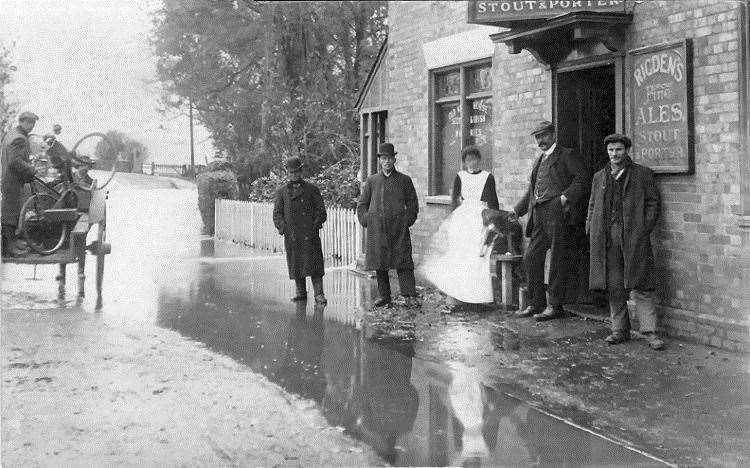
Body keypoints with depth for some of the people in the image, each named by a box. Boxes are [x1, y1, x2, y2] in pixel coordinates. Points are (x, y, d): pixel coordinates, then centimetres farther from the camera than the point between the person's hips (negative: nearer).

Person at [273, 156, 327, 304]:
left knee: (313, 263, -8)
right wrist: (284, 228, -6)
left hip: (310, 234, -2)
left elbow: (321, 211, 6)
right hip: (291, 235, 2)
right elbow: (277, 214, 8)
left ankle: (319, 293, -7)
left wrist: (314, 226, -7)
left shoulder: (312, 189, 8)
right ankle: (301, 292, 19)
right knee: (296, 264, 7)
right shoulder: (282, 191, 11)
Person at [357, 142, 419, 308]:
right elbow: (362, 204, 17)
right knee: (379, 263, 5)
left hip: (399, 229, -2)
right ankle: (384, 296, 15)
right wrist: (366, 220, 4)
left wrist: (408, 220, 1)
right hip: (377, 229, 2)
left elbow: (412, 203, 12)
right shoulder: (372, 181, 12)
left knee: (404, 263, -7)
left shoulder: (404, 180, 8)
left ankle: (410, 297, -6)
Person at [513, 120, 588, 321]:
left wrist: (566, 196, -19)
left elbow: (582, 176, -9)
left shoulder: (566, 155, 1)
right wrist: (517, 211, 21)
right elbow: (531, 191, 28)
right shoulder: (539, 161, 24)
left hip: (556, 211, -8)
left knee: (557, 259, -4)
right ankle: (536, 303, 15)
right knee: (531, 258, 5)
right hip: (538, 215, 8)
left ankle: (555, 306, 1)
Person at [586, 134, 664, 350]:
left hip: (634, 236, -3)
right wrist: (591, 230, 7)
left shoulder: (643, 174, 8)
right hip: (606, 238, 4)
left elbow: (653, 202, 4)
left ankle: (650, 332, -3)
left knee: (640, 286, -6)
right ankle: (620, 330, 13)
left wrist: (644, 229, -7)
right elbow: (592, 206, 21)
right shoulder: (599, 177, 19)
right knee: (613, 287, 4)